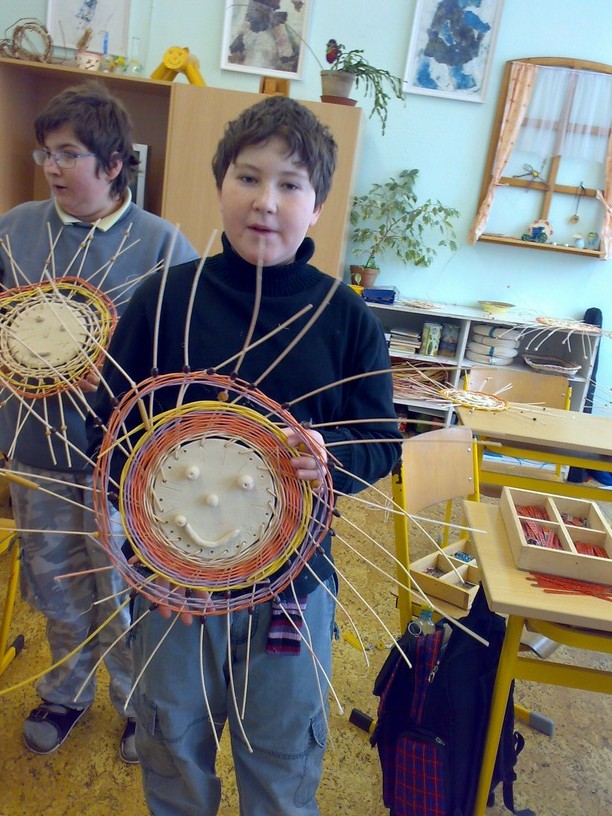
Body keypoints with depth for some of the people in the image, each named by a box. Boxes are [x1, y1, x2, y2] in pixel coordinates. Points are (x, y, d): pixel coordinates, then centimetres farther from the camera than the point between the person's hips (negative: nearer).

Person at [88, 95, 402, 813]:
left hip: (293, 580, 0)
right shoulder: (165, 296, -7)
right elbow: (107, 429, -3)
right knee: (172, 753, 24)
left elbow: (383, 443, -3)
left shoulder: (345, 317, -7)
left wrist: (332, 457, -25)